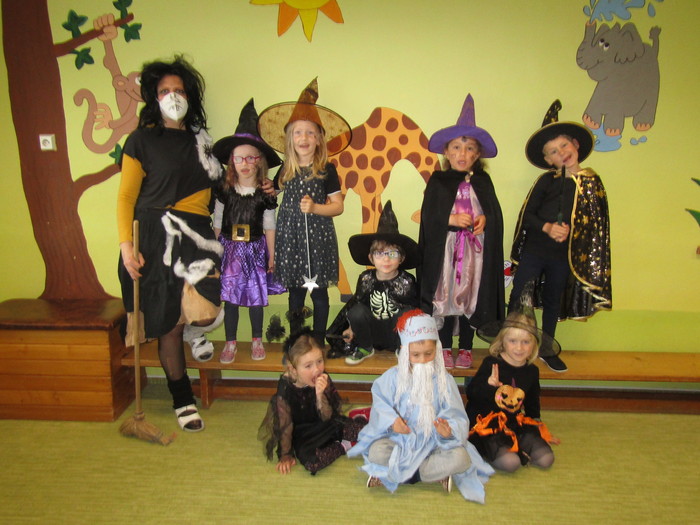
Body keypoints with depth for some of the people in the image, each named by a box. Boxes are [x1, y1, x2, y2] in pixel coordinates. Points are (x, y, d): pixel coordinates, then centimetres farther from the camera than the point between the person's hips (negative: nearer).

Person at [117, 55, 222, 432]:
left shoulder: (199, 139, 16)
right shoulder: (141, 140, 0)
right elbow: (126, 197, -3)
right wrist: (126, 245, -15)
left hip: (196, 234, 4)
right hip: (157, 237, -4)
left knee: (205, 312, -15)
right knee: (170, 325, 1)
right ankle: (182, 400, 18)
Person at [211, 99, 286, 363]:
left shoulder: (265, 193, -4)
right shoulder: (224, 190, -2)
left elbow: (269, 226, 2)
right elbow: (217, 222, 3)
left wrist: (271, 254, 3)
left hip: (255, 249, 0)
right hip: (230, 249, 1)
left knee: (256, 297, 8)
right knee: (230, 297, 5)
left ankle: (257, 340, 27)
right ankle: (230, 342, 20)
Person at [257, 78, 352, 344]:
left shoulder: (326, 170, -3)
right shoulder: (286, 170, 7)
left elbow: (338, 206, -5)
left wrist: (315, 207, -18)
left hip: (318, 239, -3)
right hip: (290, 237, 3)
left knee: (319, 292, 5)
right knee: (295, 292, 10)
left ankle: (318, 341, 19)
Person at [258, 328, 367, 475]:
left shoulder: (323, 379, -16)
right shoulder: (286, 387, -23)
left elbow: (327, 417, -14)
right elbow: (285, 424, -12)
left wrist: (320, 395, -32)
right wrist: (285, 455, -5)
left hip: (325, 425, 2)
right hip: (302, 433, -2)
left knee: (363, 426, -19)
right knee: (310, 460, -32)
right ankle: (343, 446, -5)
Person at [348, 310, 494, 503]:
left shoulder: (444, 379, -5)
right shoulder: (394, 376, -3)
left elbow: (455, 414, -8)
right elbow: (380, 402, -3)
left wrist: (449, 429, -31)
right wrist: (391, 420, -22)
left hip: (433, 442, 1)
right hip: (400, 439, 0)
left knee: (461, 458, -27)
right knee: (376, 452, -29)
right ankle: (435, 473, -15)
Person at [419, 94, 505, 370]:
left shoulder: (482, 181, 9)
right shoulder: (438, 180, 4)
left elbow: (495, 211, 6)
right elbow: (428, 214, -5)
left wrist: (484, 219, -15)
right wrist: (452, 219, -18)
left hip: (475, 249, 2)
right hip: (445, 248, -1)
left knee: (471, 295, 5)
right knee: (445, 295, 2)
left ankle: (465, 349, 19)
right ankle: (446, 348, 17)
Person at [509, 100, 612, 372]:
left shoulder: (592, 181, 1)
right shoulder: (547, 180, -3)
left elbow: (596, 222, 6)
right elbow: (527, 214, -5)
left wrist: (569, 231, -6)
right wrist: (547, 227, -22)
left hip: (563, 256, 2)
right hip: (533, 251, -1)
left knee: (553, 302, 16)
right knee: (518, 298, 2)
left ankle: (547, 350, 32)